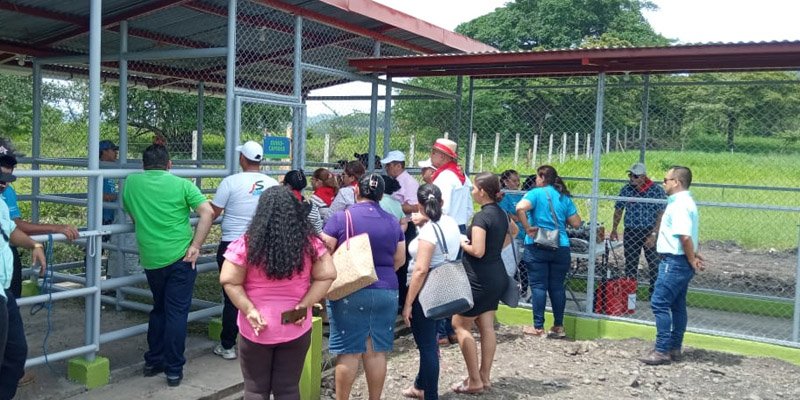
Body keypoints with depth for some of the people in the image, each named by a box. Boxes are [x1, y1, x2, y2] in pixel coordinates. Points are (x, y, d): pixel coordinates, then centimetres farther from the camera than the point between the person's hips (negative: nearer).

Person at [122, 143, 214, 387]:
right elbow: (208, 213, -12)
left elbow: (132, 216, 18)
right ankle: (174, 370, 7)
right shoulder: (181, 184, -3)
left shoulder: (131, 182, 6)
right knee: (176, 313, 3)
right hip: (179, 257, -3)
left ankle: (153, 362, 26)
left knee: (159, 309, 21)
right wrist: (195, 246, -9)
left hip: (150, 259, 3)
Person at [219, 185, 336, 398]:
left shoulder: (247, 243, -10)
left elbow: (229, 281, -12)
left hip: (256, 329, -1)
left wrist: (249, 311, -12)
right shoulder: (309, 242, -5)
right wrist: (304, 305, -6)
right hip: (296, 328, 2)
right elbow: (327, 275, -5)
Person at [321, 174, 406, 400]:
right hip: (386, 292, 4)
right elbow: (399, 260, 13)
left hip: (350, 293, -3)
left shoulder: (341, 218, -8)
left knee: (348, 353, 3)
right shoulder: (393, 222, 5)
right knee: (377, 352, 10)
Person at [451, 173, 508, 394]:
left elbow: (477, 251, -26)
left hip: (480, 280, -9)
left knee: (460, 325, 2)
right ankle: (485, 377, 20)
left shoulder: (481, 217, -19)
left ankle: (474, 381, 3)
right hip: (497, 276, 9)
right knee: (487, 327, 13)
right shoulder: (501, 214, 9)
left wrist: (462, 243, -9)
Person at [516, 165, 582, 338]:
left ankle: (538, 327, 6)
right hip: (561, 247, 4)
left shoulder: (536, 193, -4)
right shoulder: (564, 197, 9)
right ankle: (559, 327, 17)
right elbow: (576, 223, 7)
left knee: (538, 286, 2)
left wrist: (527, 228, -14)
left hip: (537, 246, -4)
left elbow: (520, 208, -23)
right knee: (557, 287, 11)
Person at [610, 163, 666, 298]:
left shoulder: (657, 190, -9)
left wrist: (654, 234, -18)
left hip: (650, 232, -3)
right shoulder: (626, 190, 3)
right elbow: (618, 210, 13)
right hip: (630, 232, 4)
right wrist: (614, 229, 9)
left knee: (654, 265, 1)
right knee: (630, 265, 11)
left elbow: (661, 214, -12)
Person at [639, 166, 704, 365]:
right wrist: (695, 255, 10)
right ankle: (675, 348, 21)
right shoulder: (685, 203, 17)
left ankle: (662, 350, -8)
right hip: (680, 262, 11)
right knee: (677, 305, 14)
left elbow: (685, 237, -26)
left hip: (675, 261, -11)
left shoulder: (680, 205, -18)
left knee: (659, 303, -10)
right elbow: (690, 236, 20)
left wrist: (692, 261, -17)